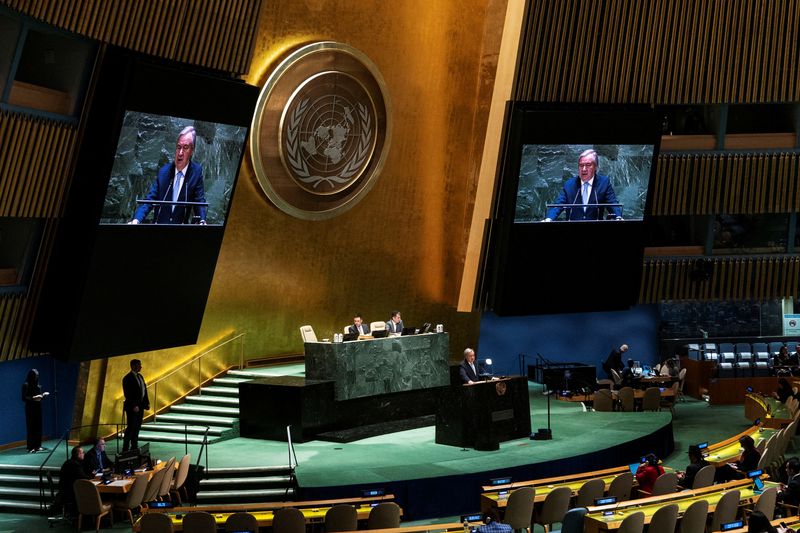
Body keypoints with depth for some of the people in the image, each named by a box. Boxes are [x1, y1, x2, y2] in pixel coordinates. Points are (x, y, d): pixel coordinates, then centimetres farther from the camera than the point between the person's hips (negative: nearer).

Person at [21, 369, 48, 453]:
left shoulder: (37, 385, 11)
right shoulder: (26, 385, -7)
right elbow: (24, 398, -13)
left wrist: (43, 395, -1)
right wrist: (33, 398, -22)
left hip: (38, 408, 7)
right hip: (30, 409, -7)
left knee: (38, 427, 6)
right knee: (31, 427, -8)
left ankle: (37, 446, 11)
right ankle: (31, 447, -7)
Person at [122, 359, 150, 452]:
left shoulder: (140, 376, 14)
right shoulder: (128, 378, -11)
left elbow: (144, 390, 16)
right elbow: (128, 394, -16)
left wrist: (147, 403, 9)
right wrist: (134, 406, -19)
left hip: (140, 406, 8)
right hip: (132, 407, -8)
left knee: (137, 427, 11)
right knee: (131, 427, -6)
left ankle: (134, 446, 18)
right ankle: (126, 448, -1)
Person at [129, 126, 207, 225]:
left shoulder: (196, 171, -1)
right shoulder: (163, 171, 5)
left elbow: (199, 201, -2)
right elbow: (150, 199, 3)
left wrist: (202, 222, -21)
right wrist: (136, 220, -13)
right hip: (159, 225, 2)